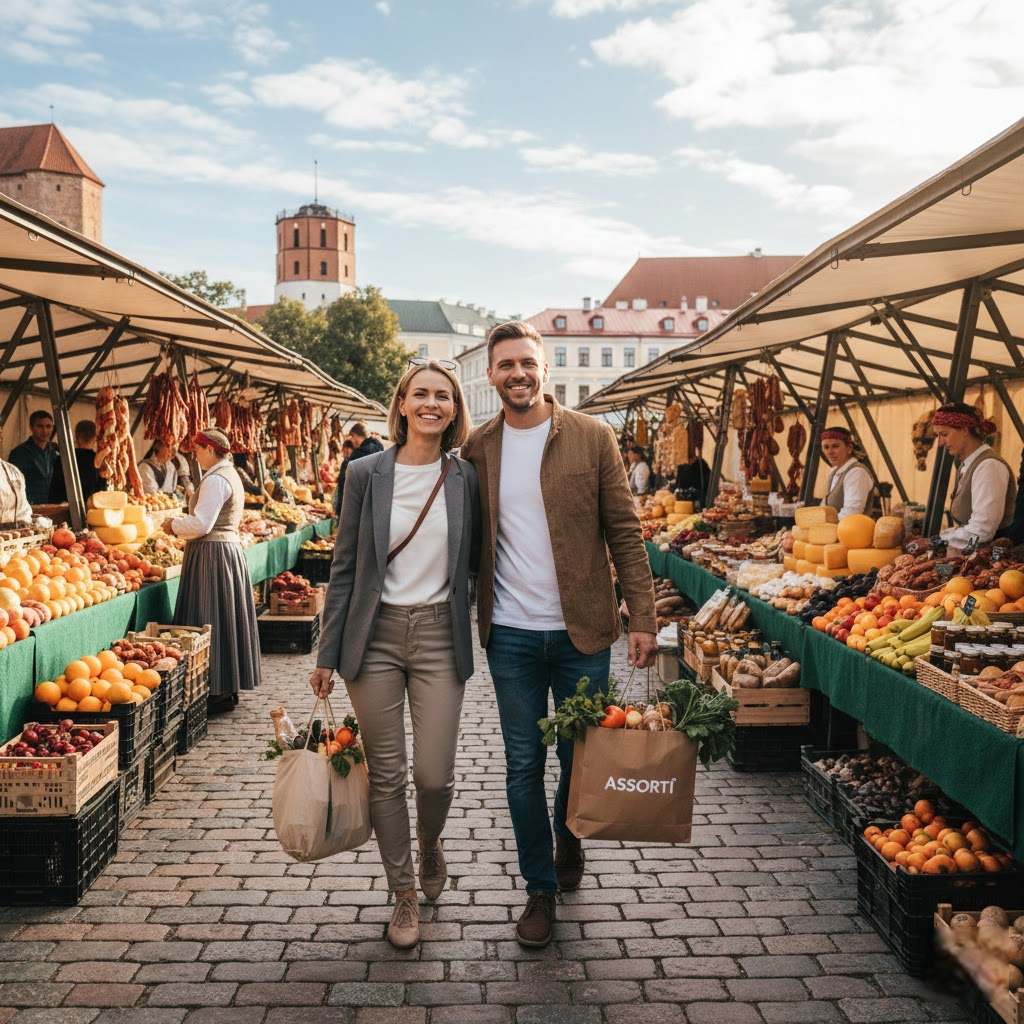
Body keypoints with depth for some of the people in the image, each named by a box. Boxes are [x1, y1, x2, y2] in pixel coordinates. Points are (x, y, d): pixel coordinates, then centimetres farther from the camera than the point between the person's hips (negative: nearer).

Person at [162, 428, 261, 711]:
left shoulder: (215, 480, -16)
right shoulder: (231, 475, 16)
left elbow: (201, 524, -21)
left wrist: (174, 525, -5)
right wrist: (182, 524, 17)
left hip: (212, 554, -10)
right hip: (229, 548, 10)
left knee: (212, 622, -5)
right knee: (225, 620, 14)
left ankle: (220, 692, 0)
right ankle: (229, 687, 21)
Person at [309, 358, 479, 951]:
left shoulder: (465, 479, 1)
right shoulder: (367, 474, -1)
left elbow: (478, 561, 11)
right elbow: (346, 567, 2)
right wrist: (328, 653, 1)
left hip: (439, 636, 0)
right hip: (376, 635, 0)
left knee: (435, 774, -1)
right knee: (386, 774, 6)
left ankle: (430, 841, 34)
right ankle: (405, 894, 25)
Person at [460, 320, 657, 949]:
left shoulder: (592, 438, -3)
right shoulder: (477, 449, 4)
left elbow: (625, 532, -2)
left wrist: (643, 618, -7)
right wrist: (465, 620, 5)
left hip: (582, 632, -1)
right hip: (511, 636, 1)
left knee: (581, 759, 12)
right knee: (524, 766, 7)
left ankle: (569, 842, 43)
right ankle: (542, 889, 24)